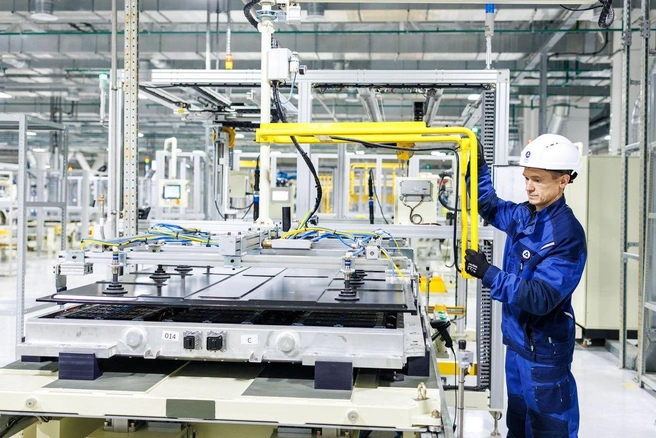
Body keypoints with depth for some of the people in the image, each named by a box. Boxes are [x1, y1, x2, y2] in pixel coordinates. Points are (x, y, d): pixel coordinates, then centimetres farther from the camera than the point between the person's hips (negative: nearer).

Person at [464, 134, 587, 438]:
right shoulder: (524, 215, 1)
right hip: (518, 339, 8)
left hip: (545, 349, -8)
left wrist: (488, 274, -34)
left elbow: (541, 298, -29)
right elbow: (489, 207, 22)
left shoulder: (567, 234, -23)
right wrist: (478, 167, 9)